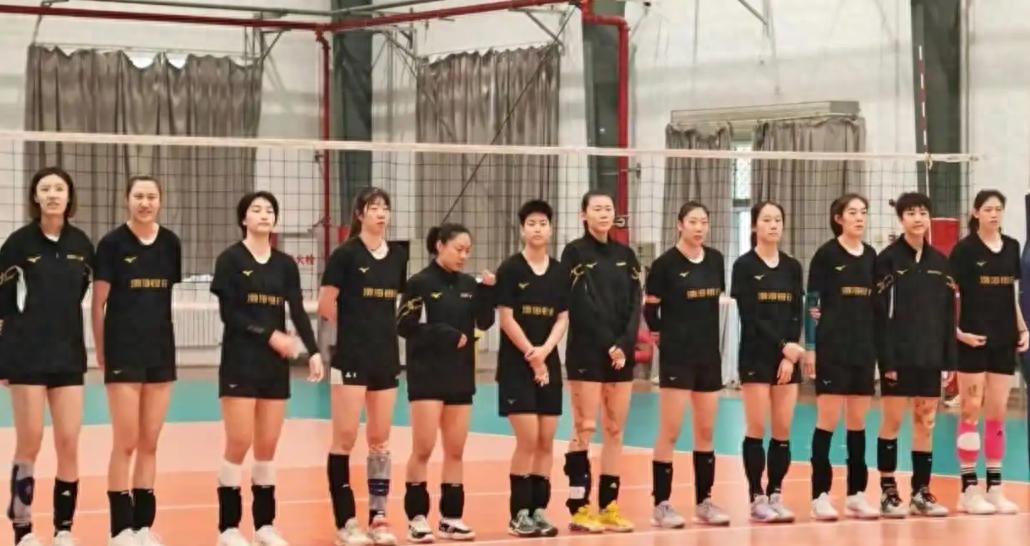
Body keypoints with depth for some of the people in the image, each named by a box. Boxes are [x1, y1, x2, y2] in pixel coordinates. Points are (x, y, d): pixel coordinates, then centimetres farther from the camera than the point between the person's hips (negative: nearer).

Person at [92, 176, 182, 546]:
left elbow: (168, 296, 12)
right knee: (126, 443, -4)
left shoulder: (170, 243, 5)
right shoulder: (112, 244, -7)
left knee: (149, 444, 8)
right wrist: (100, 353, -4)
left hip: (161, 352, 4)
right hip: (124, 353, -4)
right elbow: (98, 303, -4)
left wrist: (167, 345, 8)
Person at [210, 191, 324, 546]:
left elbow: (299, 312, 2)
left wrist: (313, 351, -11)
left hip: (276, 365, 4)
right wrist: (269, 335, -16)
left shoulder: (285, 264, 9)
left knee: (268, 446, 6)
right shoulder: (230, 259, -3)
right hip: (240, 362, -4)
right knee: (239, 443, -8)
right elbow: (229, 314, -9)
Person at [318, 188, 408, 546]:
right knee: (346, 437, -3)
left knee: (380, 439, 8)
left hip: (386, 356, 5)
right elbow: (325, 306, -6)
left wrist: (382, 328, 7)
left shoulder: (398, 255, 8)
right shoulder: (346, 254, -8)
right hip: (352, 358, -5)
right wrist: (355, 326, 4)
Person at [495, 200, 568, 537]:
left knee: (546, 442, 3)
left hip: (550, 365, 5)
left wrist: (544, 351, -11)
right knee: (528, 440, -10)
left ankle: (538, 509, 10)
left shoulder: (560, 273, 8)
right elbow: (506, 319, -9)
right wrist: (531, 357, -10)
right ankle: (518, 513, -3)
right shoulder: (510, 269, -5)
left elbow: (563, 319, 5)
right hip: (516, 366, -5)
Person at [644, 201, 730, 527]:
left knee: (706, 432, 10)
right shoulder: (665, 264, -10)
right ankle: (661, 505, -1)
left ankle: (704, 502, 17)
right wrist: (664, 336, 3)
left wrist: (709, 338, 9)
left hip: (710, 356, 6)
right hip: (677, 357, -6)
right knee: (670, 432, -5)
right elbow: (651, 309, -4)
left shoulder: (716, 260, 6)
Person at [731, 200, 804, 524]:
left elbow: (797, 315, 6)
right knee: (757, 429, -3)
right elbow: (749, 316, -9)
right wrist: (783, 346, -14)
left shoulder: (792, 267, 10)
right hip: (756, 356, -4)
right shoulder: (744, 266, -3)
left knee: (783, 430, 3)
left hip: (788, 358, 4)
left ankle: (776, 495, 9)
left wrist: (790, 356, -7)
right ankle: (757, 498, 2)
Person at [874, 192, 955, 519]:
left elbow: (949, 314, 10)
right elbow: (881, 314, -9)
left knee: (926, 421, 6)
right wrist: (887, 360, -15)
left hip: (930, 356, 5)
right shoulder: (888, 259, -5)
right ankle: (888, 492, 5)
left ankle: (921, 492, 12)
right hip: (899, 355, -4)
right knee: (892, 420, -1)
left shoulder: (940, 263, 9)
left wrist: (949, 359, 4)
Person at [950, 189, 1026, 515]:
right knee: (972, 412, -2)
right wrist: (957, 331, -17)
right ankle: (969, 490, 1)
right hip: (974, 340, -5)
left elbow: (1013, 295, 16)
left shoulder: (1011, 247, 11)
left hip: (1004, 341, 5)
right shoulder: (964, 249, -5)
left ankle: (995, 488, 11)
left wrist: (1022, 329, 7)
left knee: (998, 414, 7)